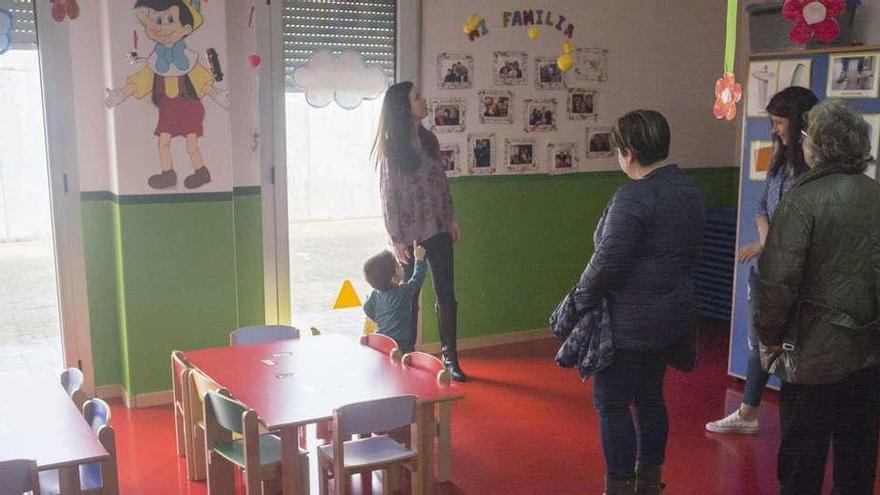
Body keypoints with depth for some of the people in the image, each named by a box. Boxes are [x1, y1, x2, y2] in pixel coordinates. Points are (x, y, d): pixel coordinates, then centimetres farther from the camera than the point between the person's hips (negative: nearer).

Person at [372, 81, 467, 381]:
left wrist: (451, 218, 11)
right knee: (410, 298, 7)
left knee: (446, 294, 4)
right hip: (410, 234, -5)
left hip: (438, 230, 5)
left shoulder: (429, 140, 6)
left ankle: (450, 357, 14)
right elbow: (389, 196, -11)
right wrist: (396, 239, -13)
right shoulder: (391, 148, -11)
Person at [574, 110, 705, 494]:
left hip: (631, 324, -9)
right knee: (650, 396, 19)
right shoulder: (688, 189, 8)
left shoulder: (634, 196, -21)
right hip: (674, 315, 9)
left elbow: (607, 263, -23)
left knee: (611, 402, 2)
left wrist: (582, 300, -9)